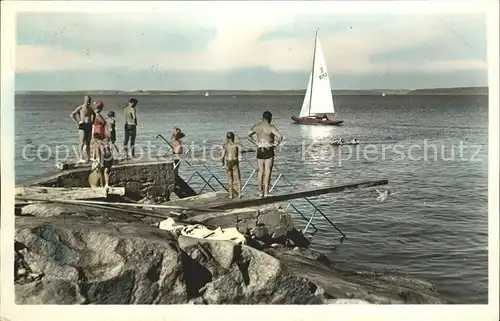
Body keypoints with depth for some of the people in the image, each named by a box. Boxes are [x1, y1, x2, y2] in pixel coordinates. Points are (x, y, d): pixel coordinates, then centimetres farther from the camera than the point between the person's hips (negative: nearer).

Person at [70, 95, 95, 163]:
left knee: (88, 143, 9)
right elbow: (71, 115, -12)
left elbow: (94, 114, 35)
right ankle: (80, 158, -10)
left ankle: (88, 158, 12)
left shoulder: (90, 108, 14)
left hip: (89, 126, 7)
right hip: (82, 127, -7)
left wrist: (92, 121, 17)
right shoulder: (80, 108, -6)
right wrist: (77, 122, -16)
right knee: (82, 143, -9)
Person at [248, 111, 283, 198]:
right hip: (269, 151, -4)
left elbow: (249, 134, 20)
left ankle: (260, 191, 17)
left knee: (261, 172, 15)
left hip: (260, 151, 4)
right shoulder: (271, 127, -13)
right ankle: (266, 192, 1)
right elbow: (280, 136, -26)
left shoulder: (256, 126, 3)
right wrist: (277, 144, -9)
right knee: (267, 172, 2)